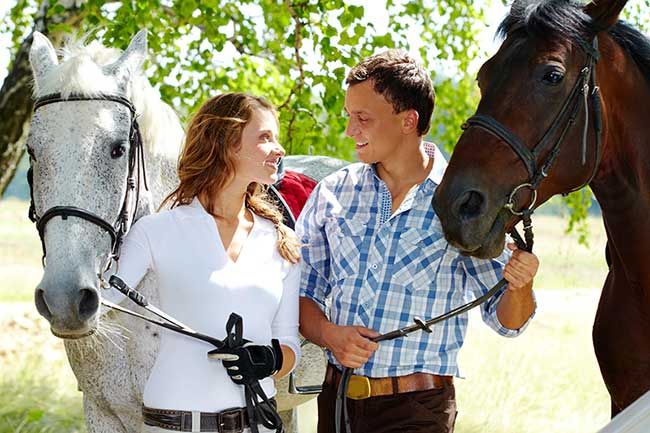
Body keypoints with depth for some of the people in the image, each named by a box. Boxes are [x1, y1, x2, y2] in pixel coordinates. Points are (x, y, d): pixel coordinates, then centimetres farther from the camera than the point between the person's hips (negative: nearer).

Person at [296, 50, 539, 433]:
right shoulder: (333, 193, 4)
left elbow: (506, 321, -2)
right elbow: (301, 293, 7)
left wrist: (519, 287, -24)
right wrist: (329, 335, -13)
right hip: (337, 398, 4)